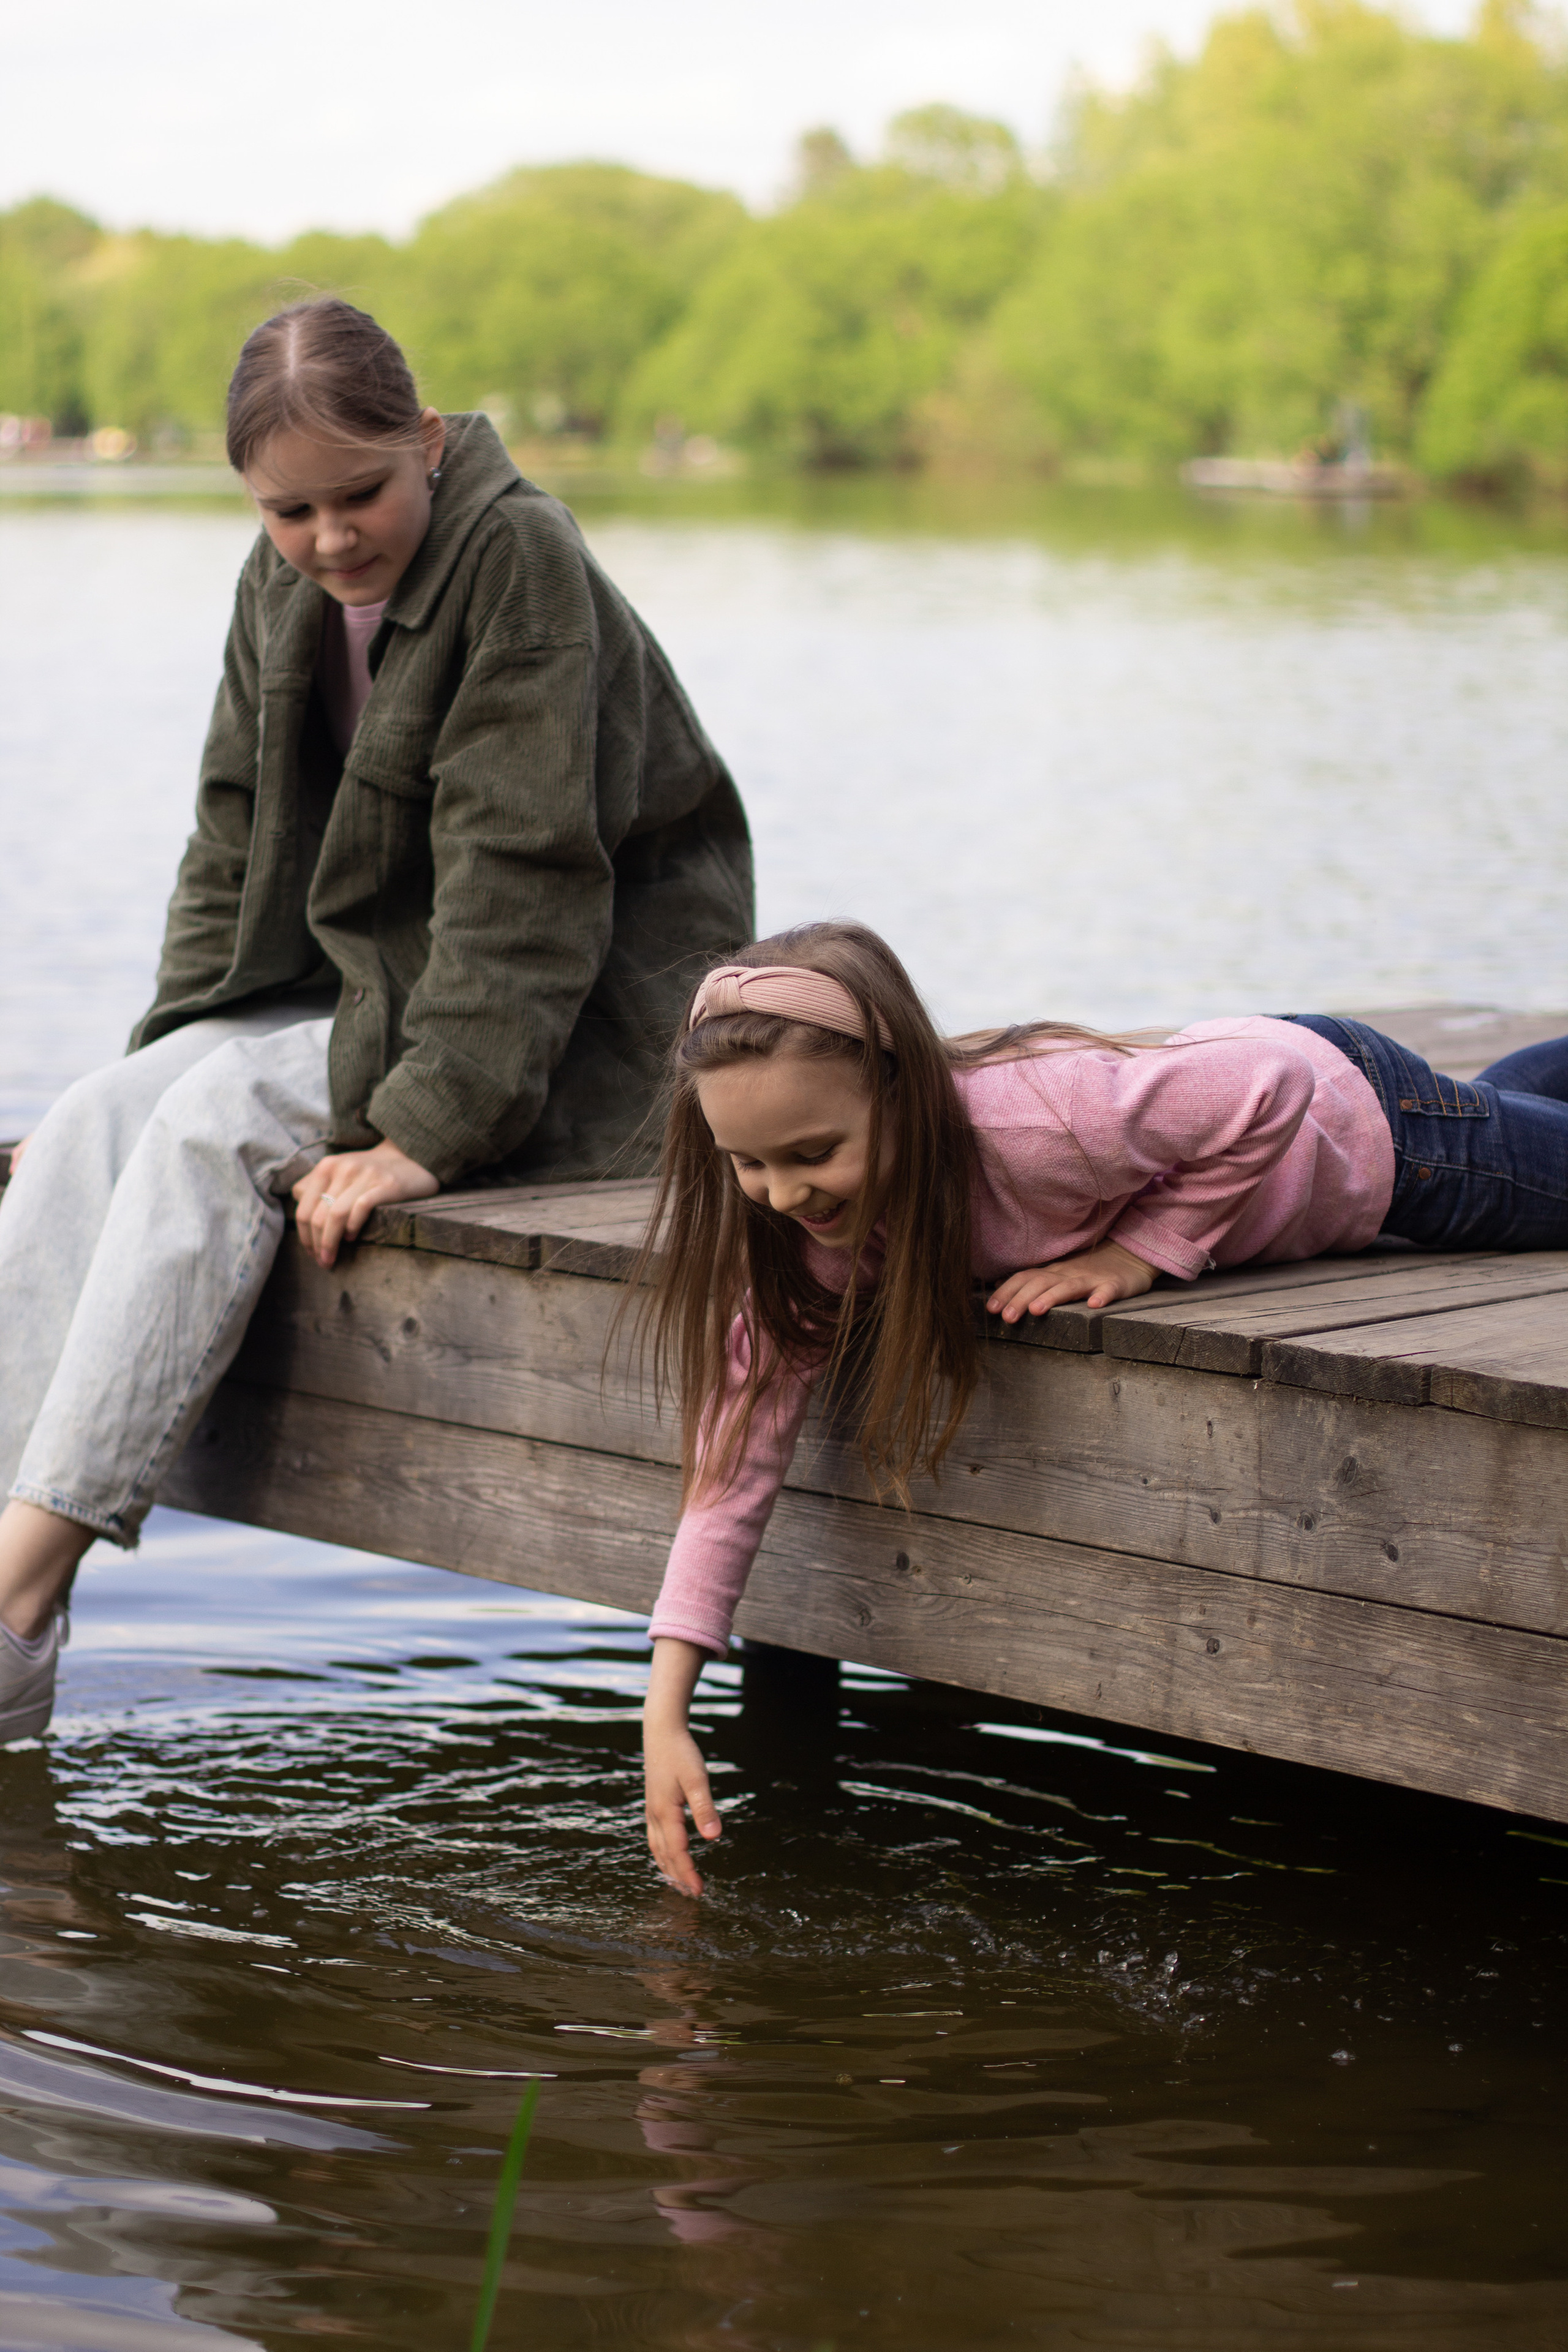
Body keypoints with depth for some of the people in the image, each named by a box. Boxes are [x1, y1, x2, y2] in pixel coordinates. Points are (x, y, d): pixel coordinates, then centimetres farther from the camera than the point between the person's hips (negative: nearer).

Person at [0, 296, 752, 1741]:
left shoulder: (521, 561, -17)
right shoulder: (281, 590, 6)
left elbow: (520, 877, -22)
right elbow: (234, 848, 12)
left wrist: (429, 1129, -28)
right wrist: (171, 1054, -2)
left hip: (578, 1029, -7)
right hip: (366, 995, 7)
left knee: (223, 1129, -27)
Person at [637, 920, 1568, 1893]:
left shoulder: (1028, 1122, -48)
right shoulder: (807, 1228, -27)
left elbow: (1276, 1086, -39)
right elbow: (741, 1437, -25)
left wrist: (1143, 1249, -38)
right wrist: (667, 1710, -31)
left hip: (1354, 1119, -6)